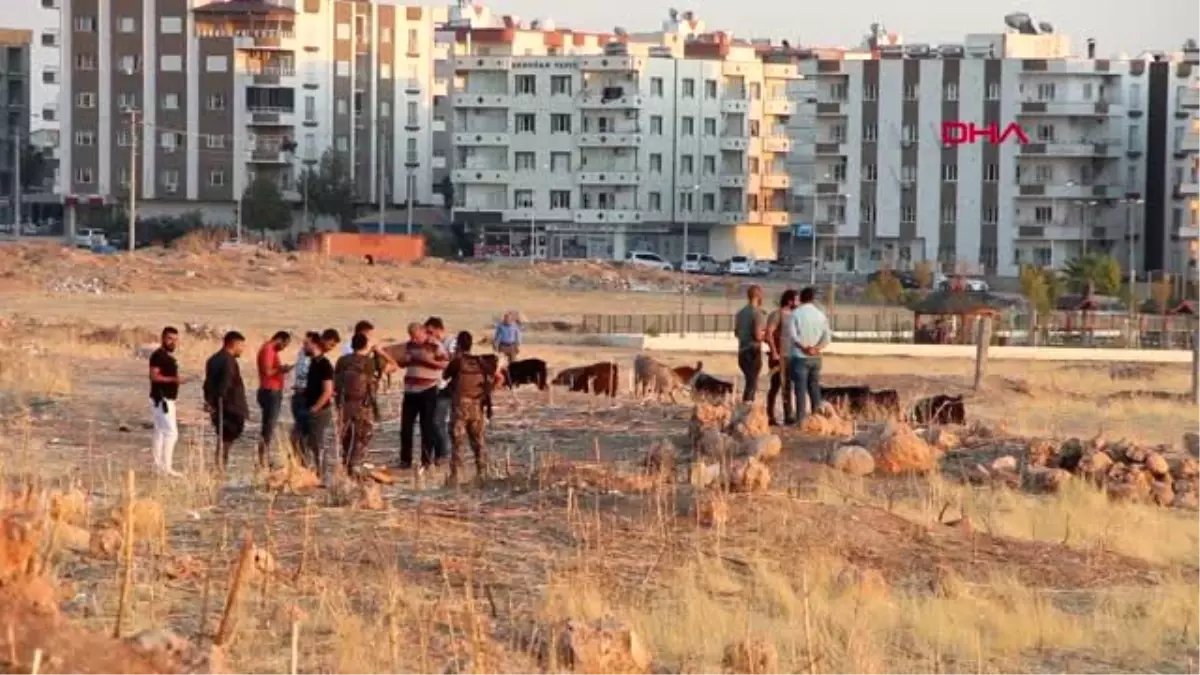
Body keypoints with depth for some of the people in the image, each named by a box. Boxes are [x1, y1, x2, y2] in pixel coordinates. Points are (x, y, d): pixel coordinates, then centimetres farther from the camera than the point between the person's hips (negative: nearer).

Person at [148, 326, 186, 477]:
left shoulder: (169, 356, 16)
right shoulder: (158, 355, -14)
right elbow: (154, 376, -23)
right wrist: (174, 379, -29)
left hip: (168, 399, 11)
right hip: (162, 399, -11)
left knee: (160, 433, 12)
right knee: (171, 432, -14)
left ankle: (158, 466, 17)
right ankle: (166, 467, -15)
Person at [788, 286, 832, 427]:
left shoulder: (796, 313, -5)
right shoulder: (820, 314, 7)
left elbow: (793, 335, -15)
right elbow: (827, 336, -2)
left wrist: (804, 347, -10)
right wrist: (817, 348, -10)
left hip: (800, 357, -4)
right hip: (816, 357, 4)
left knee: (801, 389, -4)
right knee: (814, 387, 11)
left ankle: (800, 419, -7)